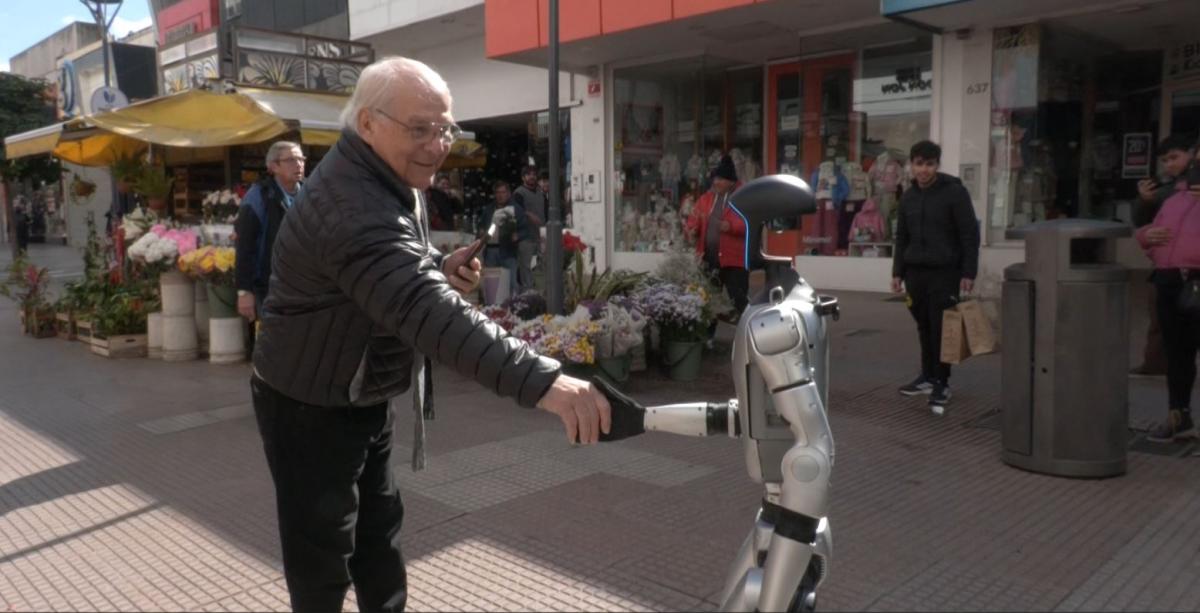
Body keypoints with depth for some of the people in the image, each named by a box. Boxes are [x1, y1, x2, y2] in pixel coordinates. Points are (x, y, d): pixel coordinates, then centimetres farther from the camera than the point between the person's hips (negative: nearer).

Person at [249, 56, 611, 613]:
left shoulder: (389, 180, 1)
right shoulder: (352, 206, -34)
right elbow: (424, 308, -48)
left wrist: (441, 267, -7)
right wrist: (539, 379, -58)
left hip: (364, 398, 9)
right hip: (310, 407, -9)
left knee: (379, 533, 21)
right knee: (323, 553, 4)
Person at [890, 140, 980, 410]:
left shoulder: (954, 192, -6)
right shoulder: (908, 196, 10)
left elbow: (970, 234, -8)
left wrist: (968, 273, -13)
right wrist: (898, 272, 13)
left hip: (945, 272, -5)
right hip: (915, 271, 5)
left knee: (941, 329, -3)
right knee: (924, 328, 11)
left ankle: (942, 383, 7)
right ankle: (928, 376, 22)